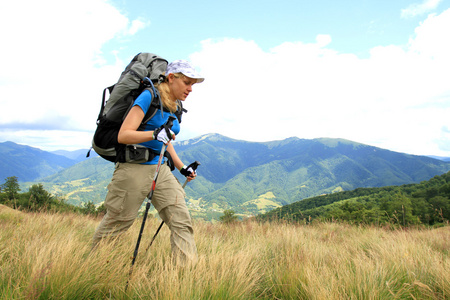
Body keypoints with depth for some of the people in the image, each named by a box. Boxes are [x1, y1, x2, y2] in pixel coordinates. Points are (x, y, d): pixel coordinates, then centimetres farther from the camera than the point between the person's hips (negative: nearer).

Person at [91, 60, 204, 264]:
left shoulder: (174, 107, 12)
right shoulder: (149, 97, -12)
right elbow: (123, 135, -20)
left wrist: (181, 167, 17)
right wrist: (155, 134, -34)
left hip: (161, 170, 7)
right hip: (134, 169, -7)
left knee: (181, 221, -4)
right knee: (115, 225, 9)